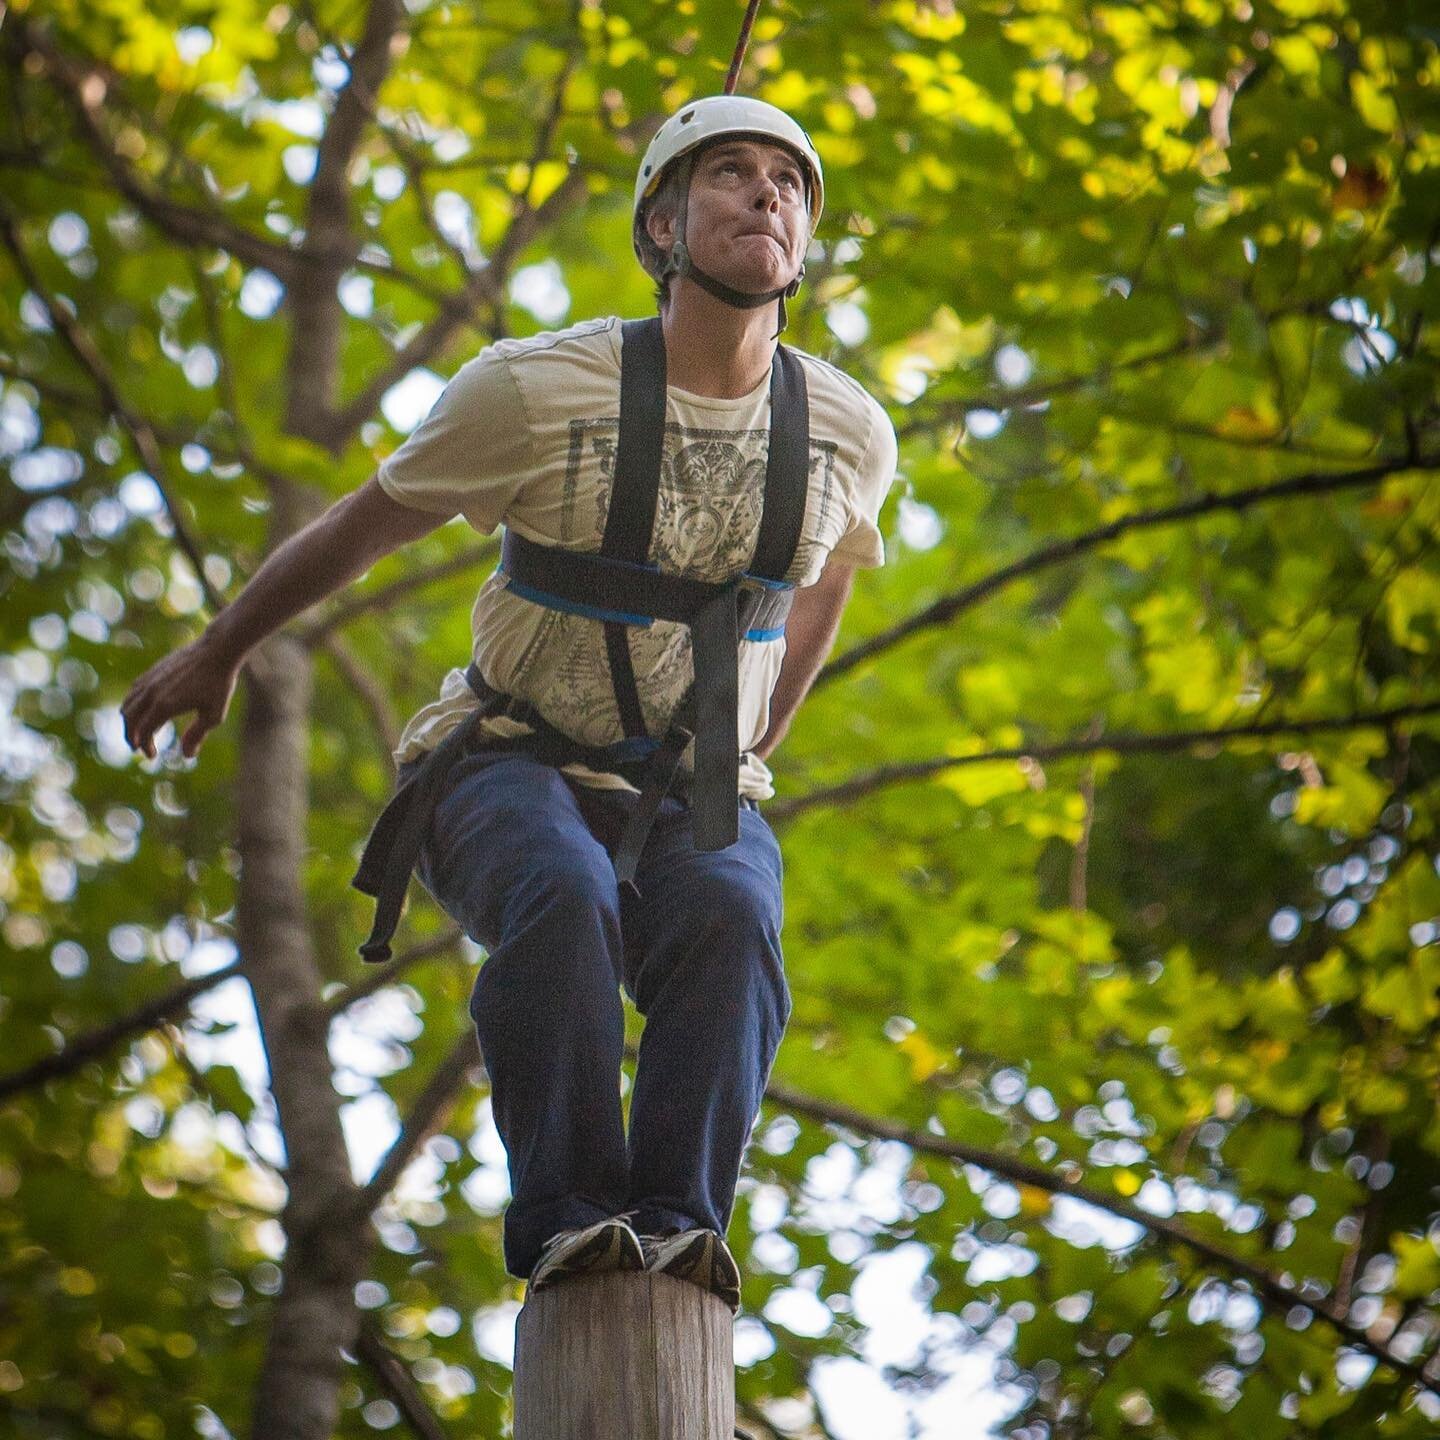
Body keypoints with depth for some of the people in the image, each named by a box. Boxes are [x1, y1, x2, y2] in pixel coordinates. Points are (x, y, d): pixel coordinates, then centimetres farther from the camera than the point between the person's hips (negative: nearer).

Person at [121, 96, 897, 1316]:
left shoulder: (852, 435, -4)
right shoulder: (537, 389, -14)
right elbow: (366, 523, 3)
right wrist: (216, 653, 16)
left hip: (692, 803, 2)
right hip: (515, 769, -2)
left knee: (726, 920, -34)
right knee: (565, 901, -38)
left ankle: (676, 1223, -42)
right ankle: (567, 1220, -35)